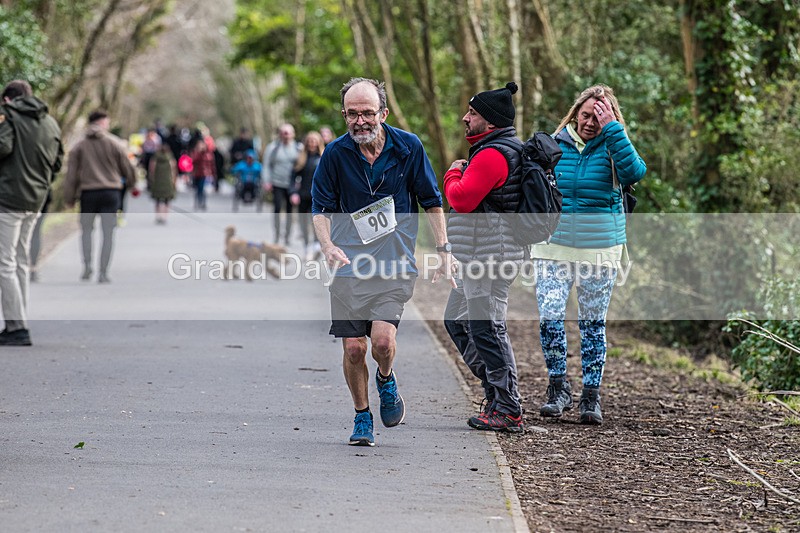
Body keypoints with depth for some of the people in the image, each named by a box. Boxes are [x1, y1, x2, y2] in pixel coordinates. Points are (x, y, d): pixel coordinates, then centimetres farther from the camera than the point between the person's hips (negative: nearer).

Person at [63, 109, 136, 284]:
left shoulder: (79, 146, 4)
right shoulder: (115, 143, 0)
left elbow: (71, 174, 3)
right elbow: (127, 168, 6)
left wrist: (69, 198, 8)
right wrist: (131, 182, 26)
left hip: (88, 192, 1)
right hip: (111, 192, -1)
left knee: (86, 229, 16)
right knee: (108, 232, 2)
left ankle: (87, 264, -2)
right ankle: (103, 272, -3)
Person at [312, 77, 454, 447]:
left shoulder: (408, 147, -2)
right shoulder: (335, 154, -3)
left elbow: (432, 202, 8)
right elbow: (321, 208, 4)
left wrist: (443, 252, 4)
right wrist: (328, 246, -14)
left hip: (396, 263, -1)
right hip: (350, 263, 1)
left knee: (383, 339, -18)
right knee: (353, 348, -1)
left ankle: (386, 381, 16)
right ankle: (362, 417, 21)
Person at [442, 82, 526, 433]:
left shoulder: (492, 155, -17)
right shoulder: (507, 149, 18)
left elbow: (462, 199, -23)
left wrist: (454, 174, -5)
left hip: (489, 257, -11)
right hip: (480, 258, 11)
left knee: (487, 329, -8)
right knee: (457, 320, 18)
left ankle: (508, 412, -5)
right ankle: (498, 392, 20)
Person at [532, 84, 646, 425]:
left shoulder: (612, 147, -2)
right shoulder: (554, 145, 3)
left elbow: (634, 172, -24)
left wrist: (612, 129, -22)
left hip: (599, 249, -1)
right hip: (555, 246, 1)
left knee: (593, 324, 6)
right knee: (549, 317, -12)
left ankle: (591, 397, 16)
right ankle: (558, 389, 5)